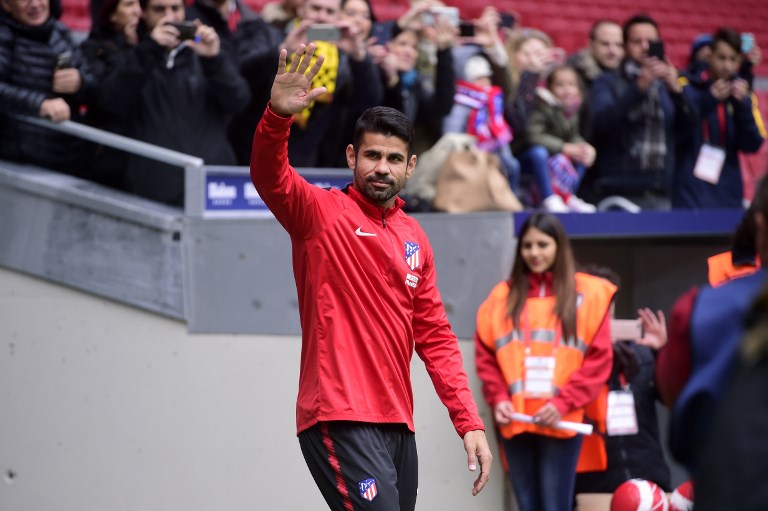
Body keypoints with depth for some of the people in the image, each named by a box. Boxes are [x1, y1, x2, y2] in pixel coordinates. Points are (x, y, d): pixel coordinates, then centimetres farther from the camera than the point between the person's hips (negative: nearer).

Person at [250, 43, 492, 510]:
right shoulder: (322, 212, -1)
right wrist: (278, 116, -40)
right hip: (340, 420, -7)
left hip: (398, 424, 7)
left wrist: (469, 422, 11)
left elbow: (435, 338, 18)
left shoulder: (415, 239, 16)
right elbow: (269, 175, -21)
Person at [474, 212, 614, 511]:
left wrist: (563, 403, -11)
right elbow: (486, 356, 10)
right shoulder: (503, 296, 11)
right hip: (515, 423, 3)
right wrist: (498, 399, -5)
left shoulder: (587, 294, 4)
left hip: (562, 423, -3)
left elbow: (599, 360, -1)